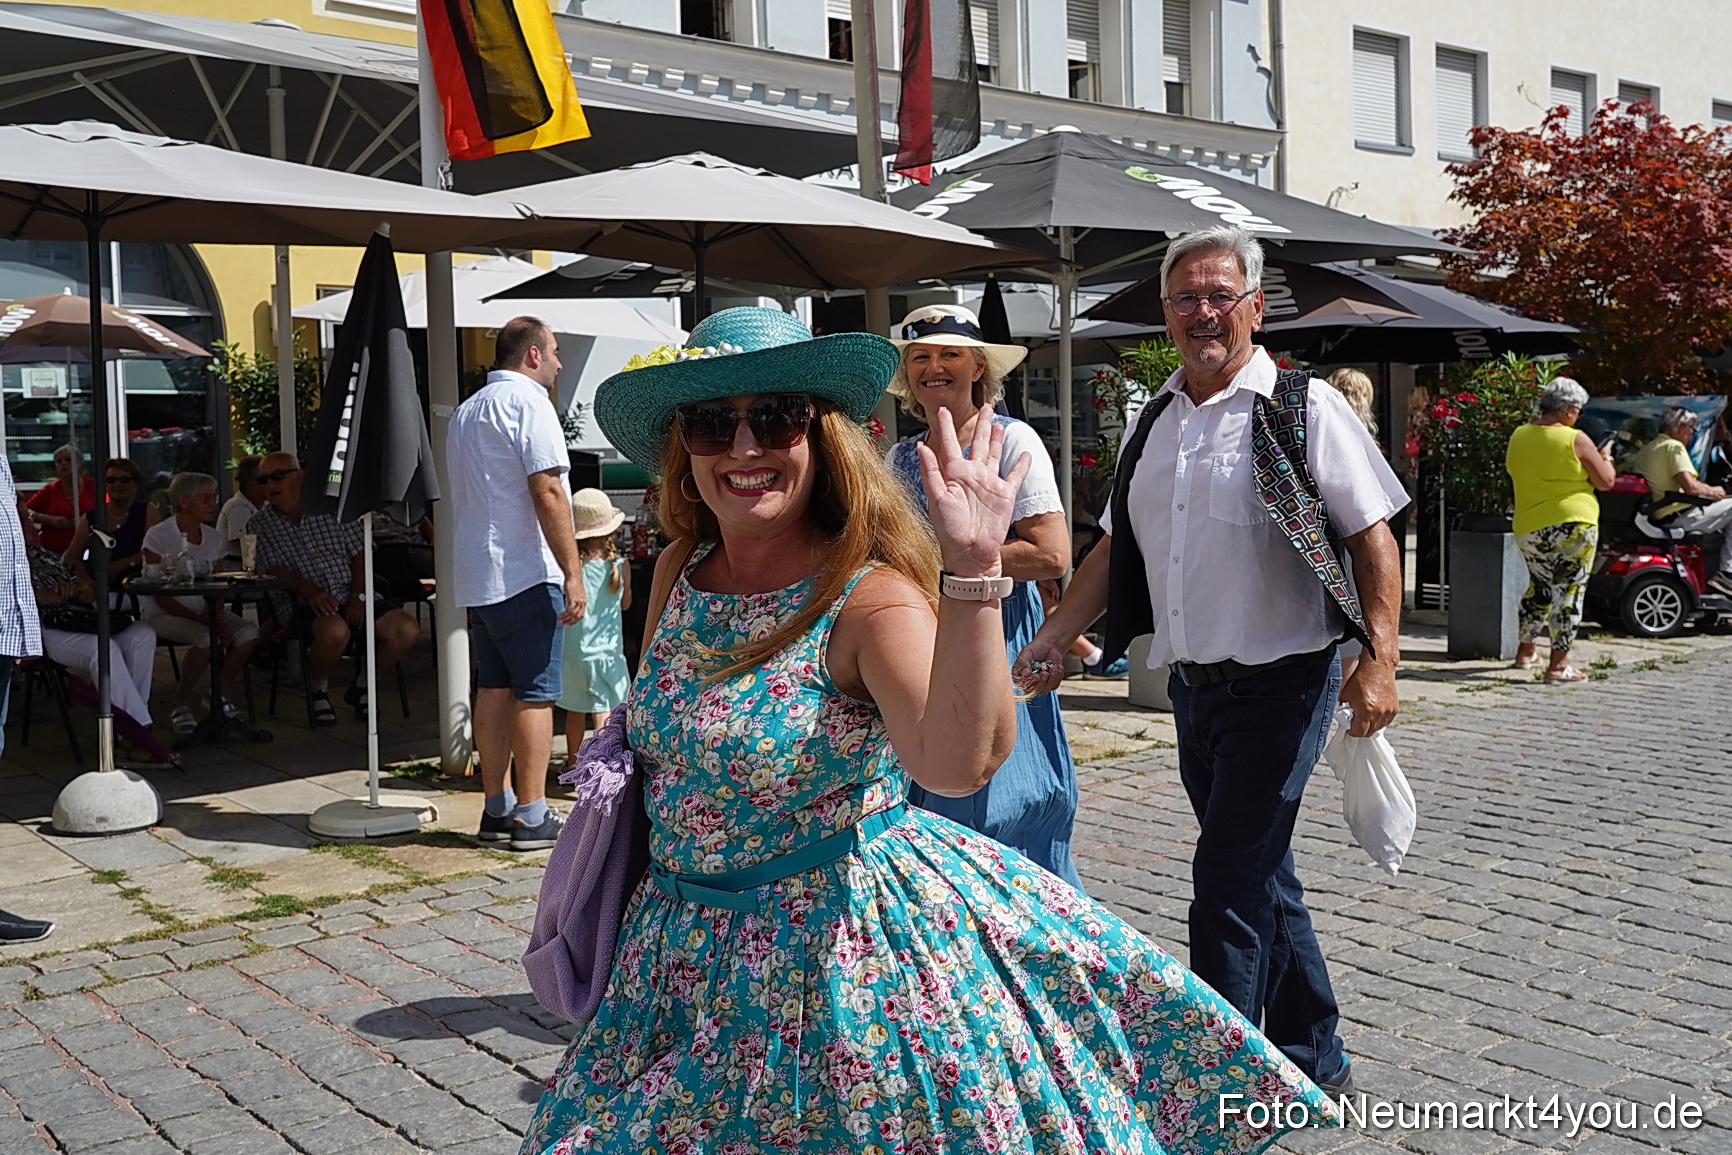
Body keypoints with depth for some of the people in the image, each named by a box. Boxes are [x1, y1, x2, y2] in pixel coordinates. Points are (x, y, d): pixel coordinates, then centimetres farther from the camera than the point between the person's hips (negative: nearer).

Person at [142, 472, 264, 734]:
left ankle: (221, 694, 1)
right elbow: (161, 597, -14)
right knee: (207, 638, -34)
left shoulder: (216, 538, 5)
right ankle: (181, 705, -11)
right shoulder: (158, 536, -11)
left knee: (249, 633, -22)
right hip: (163, 615, -5)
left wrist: (216, 618, -18)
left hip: (202, 612, 5)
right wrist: (203, 621, -22)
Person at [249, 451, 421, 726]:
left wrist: (358, 596, -8)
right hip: (303, 603, -3)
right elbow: (274, 569, -4)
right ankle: (317, 689, -6)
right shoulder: (260, 525, 9)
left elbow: (359, 554, 8)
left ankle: (361, 686, 6)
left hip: (351, 596, 3)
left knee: (407, 629, -18)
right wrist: (310, 591, -24)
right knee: (335, 630, -38)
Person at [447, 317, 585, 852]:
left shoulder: (465, 412, 20)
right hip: (526, 575, -9)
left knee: (493, 689, 10)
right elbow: (547, 492, -17)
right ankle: (531, 817, -4)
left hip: (476, 577, 9)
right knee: (535, 693, -5)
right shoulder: (527, 402, -9)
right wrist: (573, 573, -18)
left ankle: (497, 809, 14)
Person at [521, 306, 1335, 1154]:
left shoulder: (868, 599, -20)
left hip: (841, 942, -6)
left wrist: (971, 571, -45)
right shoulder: (678, 574, -2)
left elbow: (958, 763, -40)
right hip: (690, 948, 6)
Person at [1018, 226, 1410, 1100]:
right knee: (1263, 880, 15)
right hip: (1193, 690, 7)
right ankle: (1316, 1066, 29)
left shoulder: (1303, 408, -7)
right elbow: (1116, 547, 16)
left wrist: (1378, 661, -16)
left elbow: (1372, 537, -8)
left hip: (1280, 689, -6)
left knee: (1230, 881, -7)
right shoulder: (1154, 423, 11)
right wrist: (1052, 640, 10)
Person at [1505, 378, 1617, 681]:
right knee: (1569, 591, -1)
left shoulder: (1518, 437, 5)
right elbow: (1605, 481, -4)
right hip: (1573, 525, -6)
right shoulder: (1576, 440, -10)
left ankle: (1525, 652, 30)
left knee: (1539, 588, 23)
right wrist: (1605, 455, 14)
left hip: (1528, 528, 6)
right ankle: (1558, 664, -3)